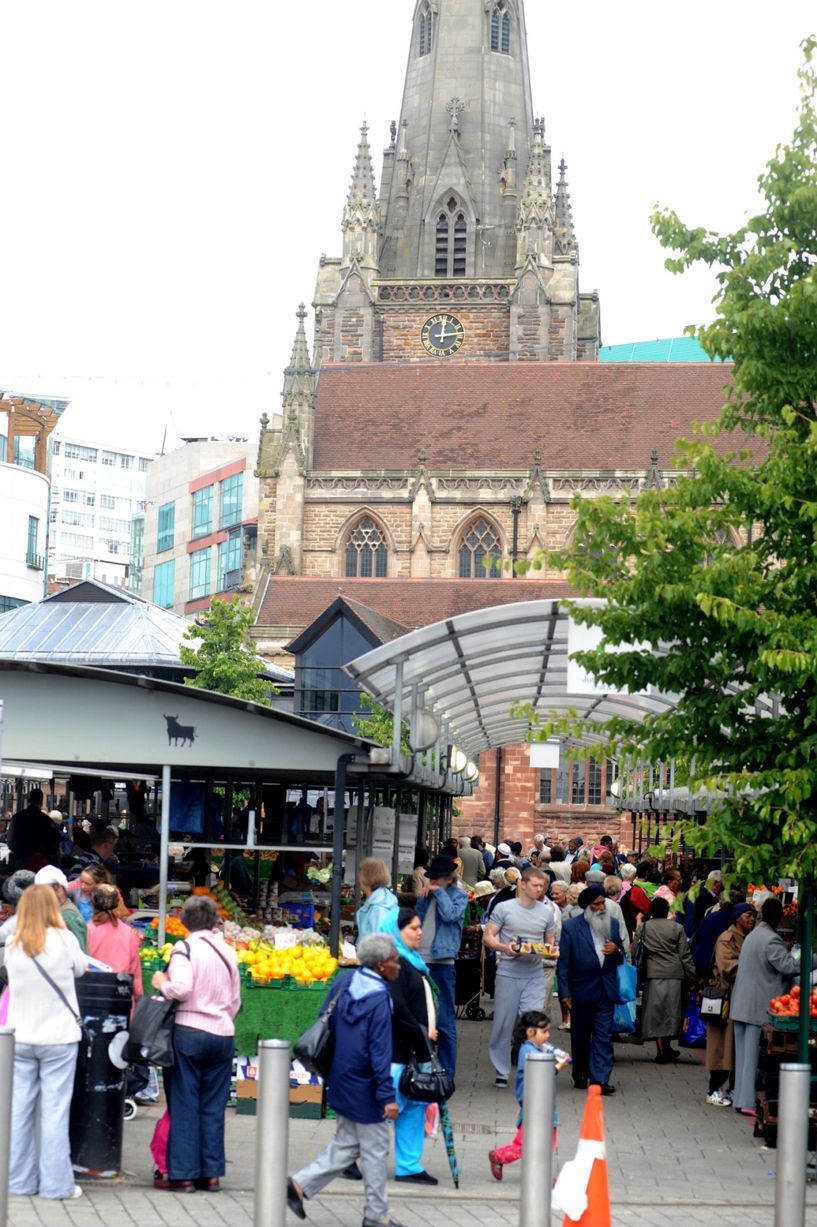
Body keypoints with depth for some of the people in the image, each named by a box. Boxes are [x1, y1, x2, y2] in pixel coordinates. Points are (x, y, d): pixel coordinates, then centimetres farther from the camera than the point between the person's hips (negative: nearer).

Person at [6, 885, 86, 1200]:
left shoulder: (13, 946, -1)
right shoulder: (63, 940, -9)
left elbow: (11, 978, 9)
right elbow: (80, 968, 6)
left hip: (20, 1039, 3)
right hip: (59, 1037, -3)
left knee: (20, 1109, 9)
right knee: (55, 1110, 0)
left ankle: (20, 1181, 13)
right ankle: (56, 1183, 1)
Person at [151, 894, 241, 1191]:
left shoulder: (185, 948, -6)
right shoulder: (228, 952, 10)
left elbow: (181, 988, -19)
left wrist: (161, 984, -1)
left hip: (189, 1032, -5)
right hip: (223, 1033, 5)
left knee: (183, 1104, 1)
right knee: (213, 1106, 10)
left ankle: (182, 1173, 2)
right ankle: (211, 1172, 12)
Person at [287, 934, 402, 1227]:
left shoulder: (344, 982, 3)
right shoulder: (379, 999, -19)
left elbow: (324, 1023, 11)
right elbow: (380, 1051, -21)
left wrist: (327, 1070, 22)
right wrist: (388, 1096, -20)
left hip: (341, 1080, 8)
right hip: (364, 1088, -8)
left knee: (345, 1144, 18)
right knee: (376, 1150, 6)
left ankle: (299, 1185, 9)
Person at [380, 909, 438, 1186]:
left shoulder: (411, 961, 17)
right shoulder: (395, 963, -15)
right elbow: (397, 1007, -22)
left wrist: (426, 1032, 11)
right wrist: (421, 1033, -13)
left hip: (413, 1048, 10)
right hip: (397, 1049, -10)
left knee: (416, 1105, 10)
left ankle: (409, 1166, 15)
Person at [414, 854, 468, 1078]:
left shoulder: (458, 895, 1)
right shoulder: (428, 895, 16)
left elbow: (450, 914, -17)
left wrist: (439, 892, -9)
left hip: (442, 961, -6)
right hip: (419, 959, 6)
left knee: (444, 1020, -4)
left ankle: (446, 1071, 1)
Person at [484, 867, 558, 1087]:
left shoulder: (547, 912, 10)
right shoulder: (504, 908, -1)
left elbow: (550, 941, 18)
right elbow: (487, 937, -2)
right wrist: (504, 948, -20)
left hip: (535, 975, 2)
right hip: (508, 973, -2)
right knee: (503, 1024, 4)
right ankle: (502, 1072, 16)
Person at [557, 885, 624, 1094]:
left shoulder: (613, 924, 7)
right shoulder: (571, 927, -5)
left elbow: (620, 958, 15)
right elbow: (563, 963, -5)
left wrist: (617, 951, -9)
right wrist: (565, 992, -9)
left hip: (606, 990, 2)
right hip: (582, 990, -2)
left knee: (604, 1036, -6)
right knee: (581, 1037, 10)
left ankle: (600, 1079, -7)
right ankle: (580, 1075, 25)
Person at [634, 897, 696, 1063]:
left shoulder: (643, 928, 3)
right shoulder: (677, 928, 0)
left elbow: (635, 953, 4)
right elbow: (685, 955, 1)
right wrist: (692, 978, 7)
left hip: (653, 974, 0)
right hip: (674, 975, 0)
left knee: (655, 1012, 4)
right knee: (671, 1011, 9)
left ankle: (662, 1051, 2)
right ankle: (667, 1048, 13)